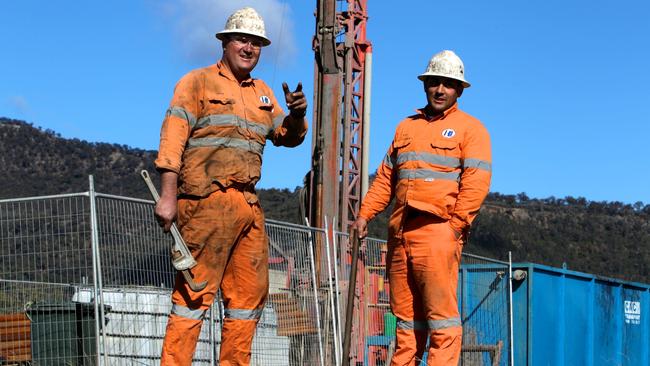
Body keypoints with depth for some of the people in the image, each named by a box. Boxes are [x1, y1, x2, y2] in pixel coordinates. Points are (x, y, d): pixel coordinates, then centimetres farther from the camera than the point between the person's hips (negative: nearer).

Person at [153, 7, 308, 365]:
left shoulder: (262, 92, 22)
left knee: (251, 293, 9)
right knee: (195, 290, -9)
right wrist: (168, 197, -16)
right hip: (207, 200, -7)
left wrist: (297, 115, -3)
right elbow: (172, 140, -6)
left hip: (249, 204, 7)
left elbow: (286, 136, 20)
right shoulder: (198, 82, 2)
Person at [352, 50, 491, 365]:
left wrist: (455, 225, -15)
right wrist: (365, 214, 13)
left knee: (441, 313, -9)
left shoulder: (470, 128, 4)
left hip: (438, 231, -6)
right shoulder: (407, 127, 22)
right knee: (406, 314, 9)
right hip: (400, 232, 6)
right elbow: (385, 177, 22)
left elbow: (476, 182, -7)